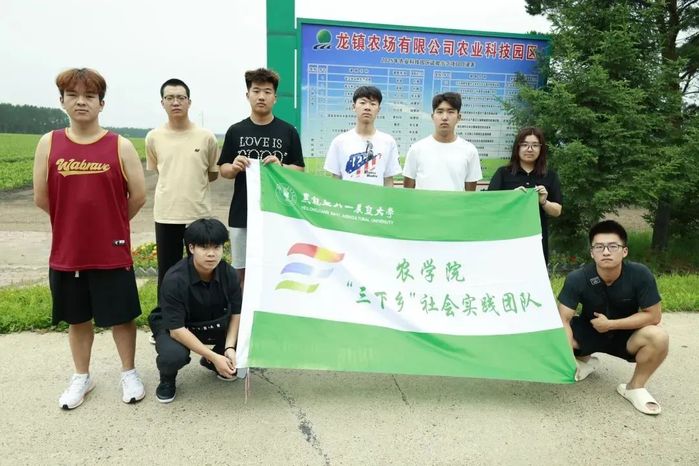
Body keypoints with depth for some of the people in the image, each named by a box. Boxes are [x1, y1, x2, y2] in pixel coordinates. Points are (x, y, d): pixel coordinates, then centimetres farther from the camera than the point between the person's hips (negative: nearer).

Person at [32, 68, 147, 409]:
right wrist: (74, 220, 8)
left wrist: (112, 224, 5)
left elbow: (139, 195, -4)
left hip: (112, 252, -2)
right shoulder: (49, 143, 0)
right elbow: (41, 198, 2)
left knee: (121, 316, 8)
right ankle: (81, 377, 33)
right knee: (77, 318, 16)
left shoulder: (120, 146, -6)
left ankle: (129, 374, 27)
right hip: (66, 251, 2)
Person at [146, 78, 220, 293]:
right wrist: (175, 183, 10)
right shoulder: (153, 137, 1)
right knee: (167, 272, 10)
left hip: (199, 214, -1)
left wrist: (192, 182, 4)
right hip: (165, 215, 1)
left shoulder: (206, 137, -3)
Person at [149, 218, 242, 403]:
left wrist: (229, 348, -24)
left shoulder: (228, 273, -18)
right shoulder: (175, 279, -31)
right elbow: (177, 329, -30)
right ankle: (167, 378, 4)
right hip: (172, 326, -4)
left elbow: (236, 313, -9)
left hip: (213, 324, 5)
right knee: (174, 355, -36)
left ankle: (210, 362, 12)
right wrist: (213, 357, -32)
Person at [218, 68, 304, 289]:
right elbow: (223, 171, 8)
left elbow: (300, 170, 3)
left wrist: (281, 167, -17)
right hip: (242, 214, 1)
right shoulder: (235, 131, 6)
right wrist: (234, 167, -14)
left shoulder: (288, 131, 2)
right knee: (241, 272, 9)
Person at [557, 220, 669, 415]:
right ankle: (585, 360, 13)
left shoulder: (640, 275, -25)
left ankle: (635, 387, -2)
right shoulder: (577, 278, -26)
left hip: (625, 335, 0)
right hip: (588, 331, 1)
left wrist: (610, 324, -21)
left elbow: (652, 316, -17)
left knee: (658, 337, -30)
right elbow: (563, 319, -26)